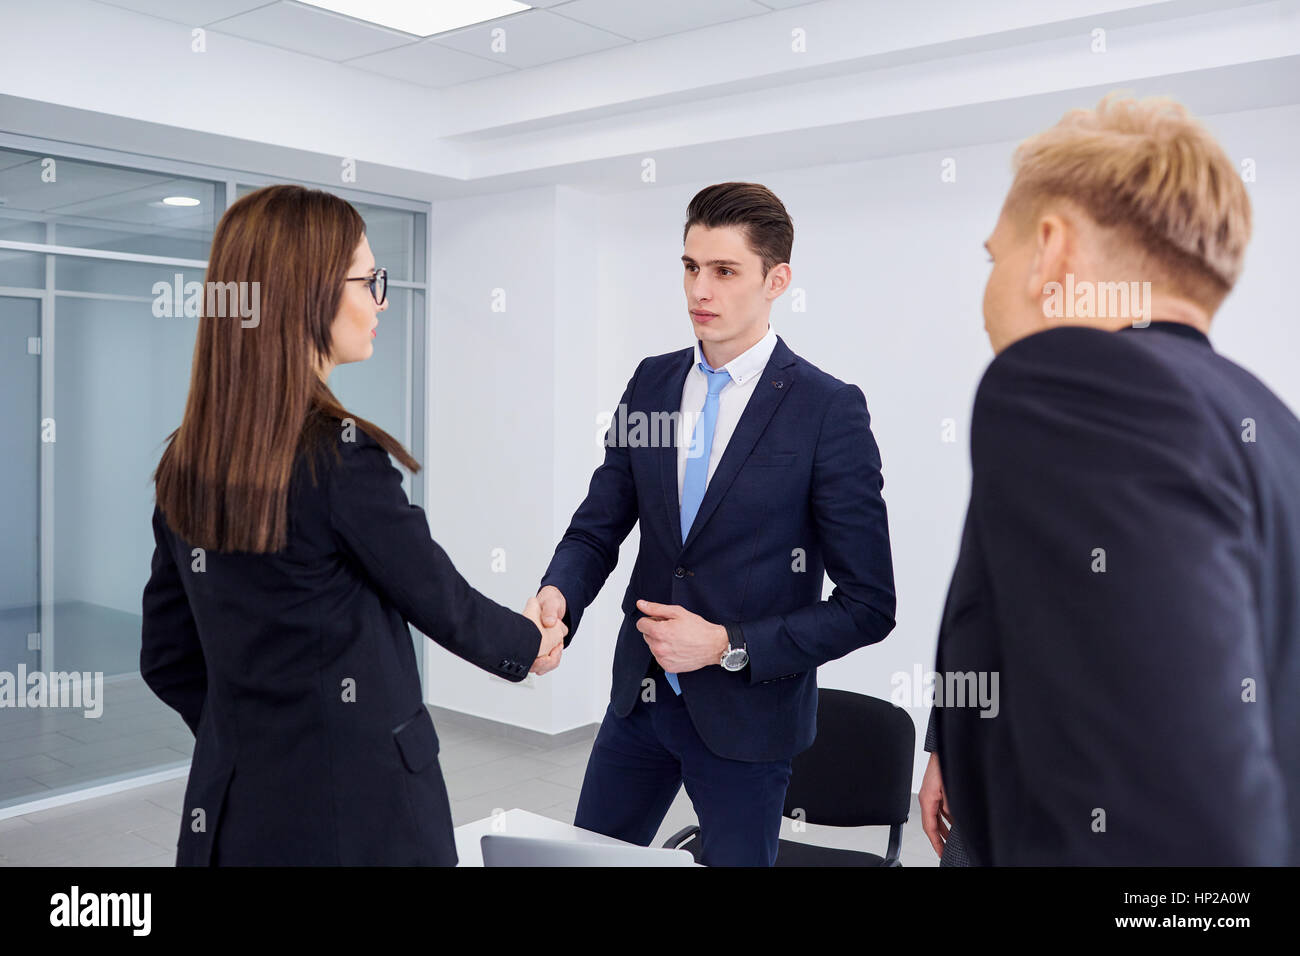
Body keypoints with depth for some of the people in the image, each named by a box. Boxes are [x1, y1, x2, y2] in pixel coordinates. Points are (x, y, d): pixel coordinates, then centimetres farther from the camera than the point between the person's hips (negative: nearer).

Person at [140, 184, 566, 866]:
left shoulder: (185, 461, -1)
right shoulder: (342, 453, -21)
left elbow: (166, 659, 6)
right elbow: (439, 601, -8)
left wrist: (256, 735, 15)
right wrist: (528, 643, 10)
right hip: (357, 814, -6)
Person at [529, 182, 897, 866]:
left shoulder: (830, 410, -14)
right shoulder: (652, 382, 2)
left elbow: (868, 606, -13)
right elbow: (598, 527, 4)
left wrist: (728, 646, -19)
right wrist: (556, 594, -18)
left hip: (747, 713, -4)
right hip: (640, 690, 5)